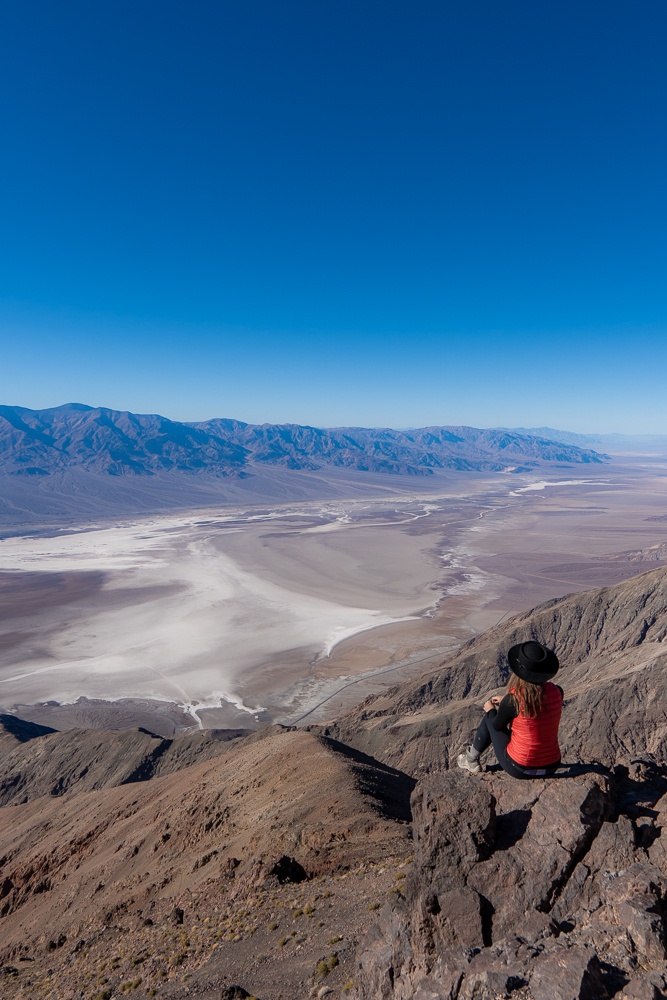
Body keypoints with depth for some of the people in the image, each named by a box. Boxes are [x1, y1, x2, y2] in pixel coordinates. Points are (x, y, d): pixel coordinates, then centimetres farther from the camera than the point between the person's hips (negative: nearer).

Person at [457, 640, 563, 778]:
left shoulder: (513, 699, -23)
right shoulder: (556, 692, -10)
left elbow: (497, 725, -5)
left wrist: (490, 710, 16)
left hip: (519, 769, -4)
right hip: (551, 767, 5)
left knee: (490, 718, 16)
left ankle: (471, 759, 36)